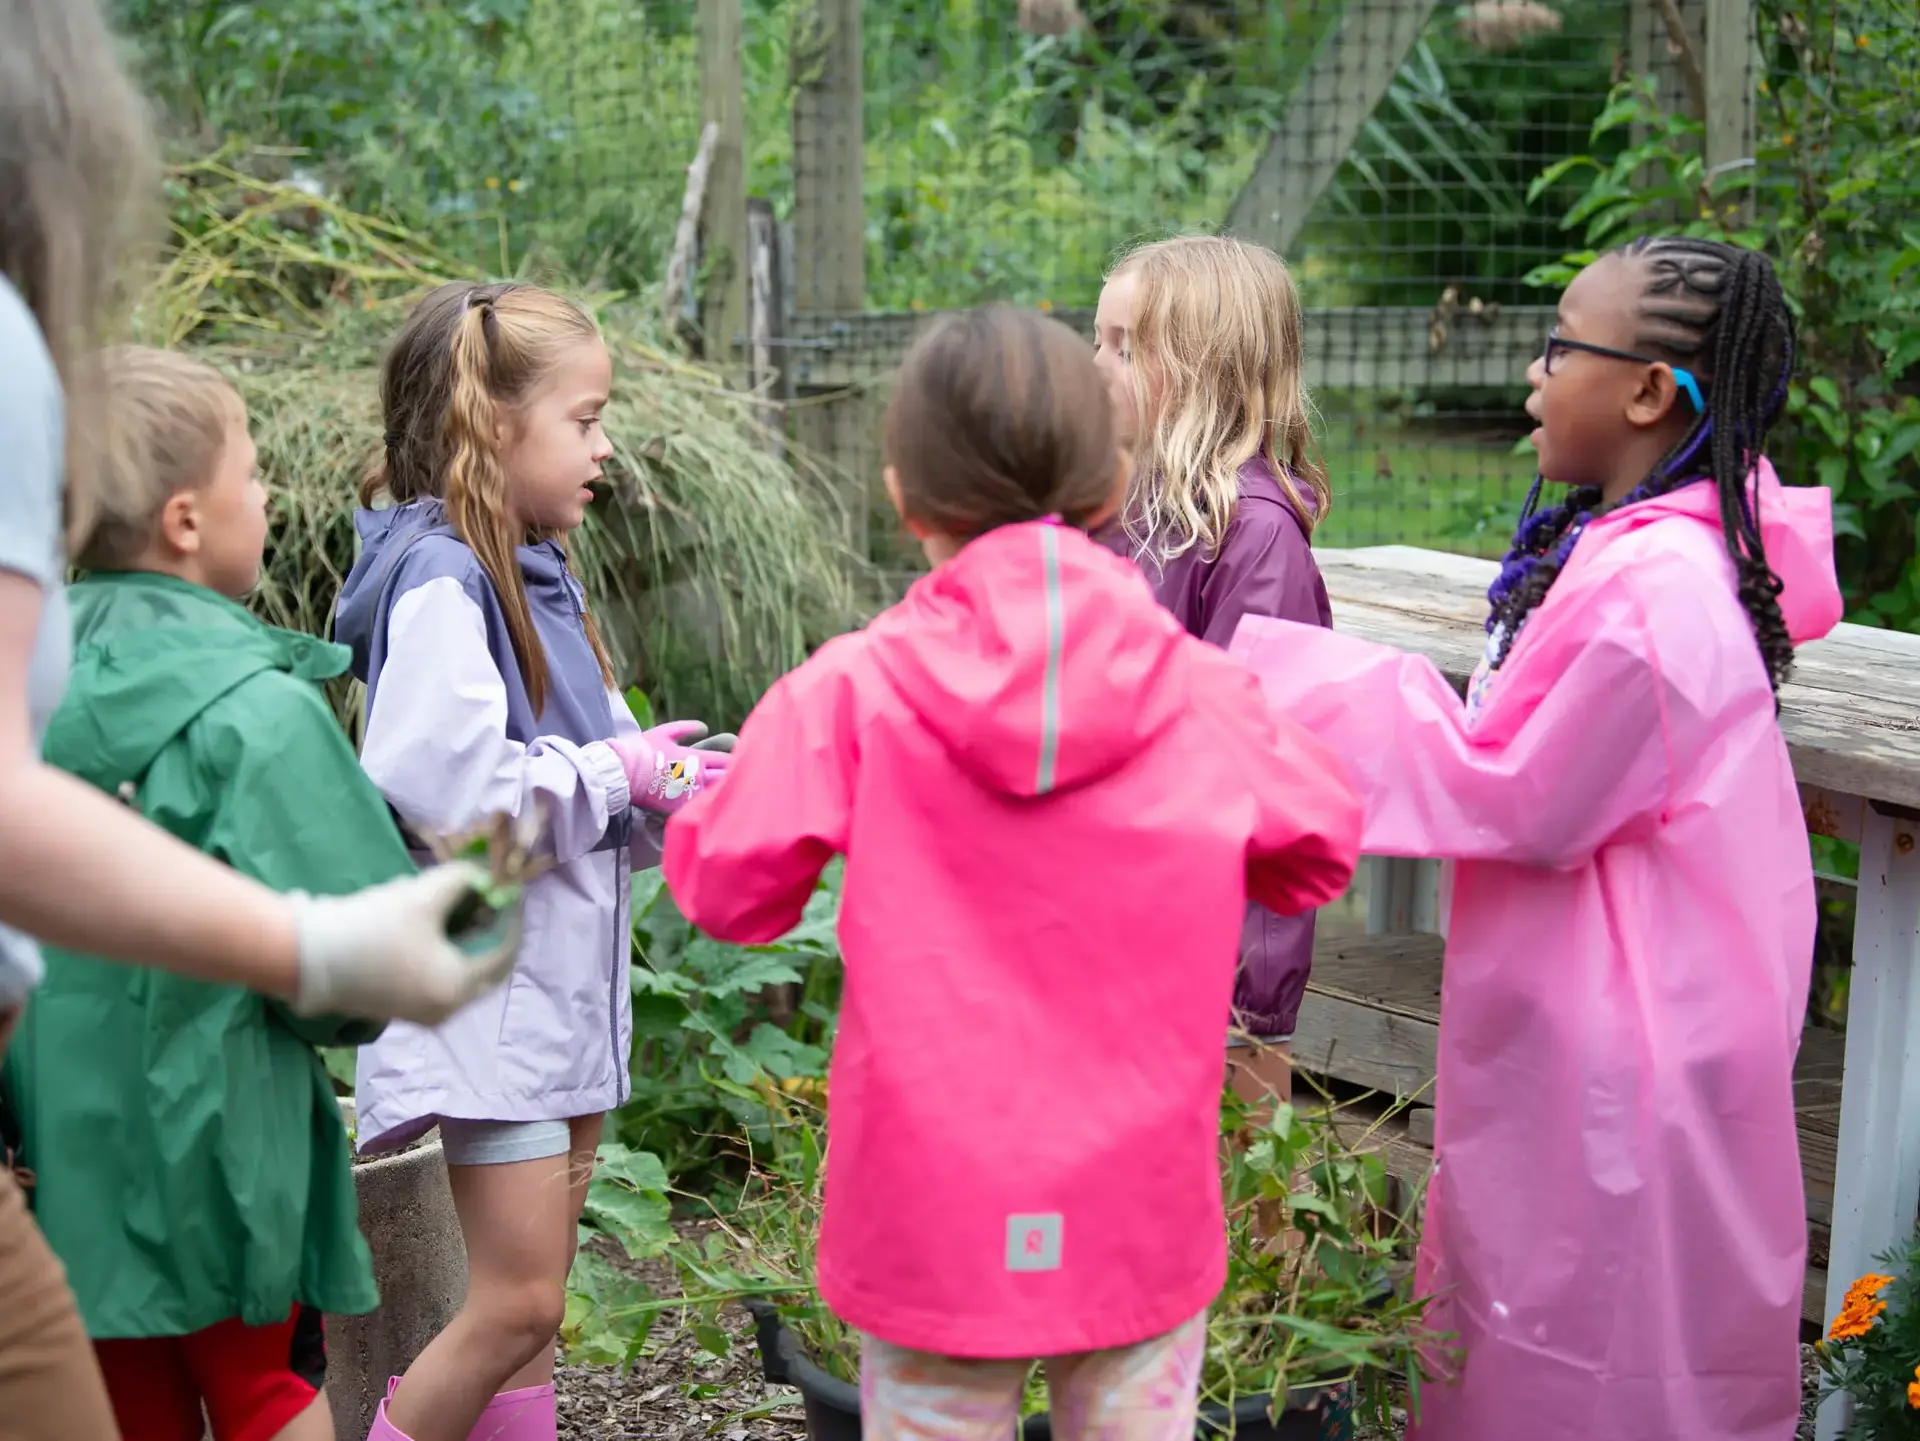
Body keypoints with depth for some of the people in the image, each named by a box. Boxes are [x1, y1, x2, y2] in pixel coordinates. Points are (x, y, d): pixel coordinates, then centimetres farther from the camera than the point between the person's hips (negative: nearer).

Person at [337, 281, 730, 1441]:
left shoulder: (537, 575, 13)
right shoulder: (441, 582, -16)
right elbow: (444, 788, -27)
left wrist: (666, 785, -2)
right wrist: (617, 770, -16)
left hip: (568, 975, 9)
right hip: (489, 983, -9)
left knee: (532, 1310, 14)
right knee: (519, 1303, -7)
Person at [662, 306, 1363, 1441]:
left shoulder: (850, 696, -13)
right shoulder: (1203, 691, -7)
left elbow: (728, 887, -4)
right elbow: (1319, 852, 8)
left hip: (939, 1225, -1)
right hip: (1140, 1219, 1)